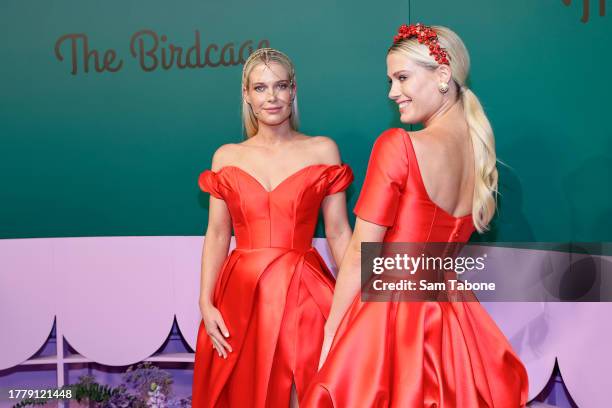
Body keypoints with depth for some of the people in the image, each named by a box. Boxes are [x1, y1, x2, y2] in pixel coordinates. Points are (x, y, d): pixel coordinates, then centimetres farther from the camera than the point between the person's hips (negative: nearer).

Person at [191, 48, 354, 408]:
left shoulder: (322, 151, 3)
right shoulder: (227, 157, 8)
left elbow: (338, 233, 1)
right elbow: (217, 235, 6)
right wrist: (206, 303, -3)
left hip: (304, 295, -2)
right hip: (242, 296, 2)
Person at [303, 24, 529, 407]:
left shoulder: (398, 145, -17)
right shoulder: (482, 152, 3)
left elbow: (360, 255, -15)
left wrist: (330, 333, -7)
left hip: (388, 310, -7)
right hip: (453, 318, 7)